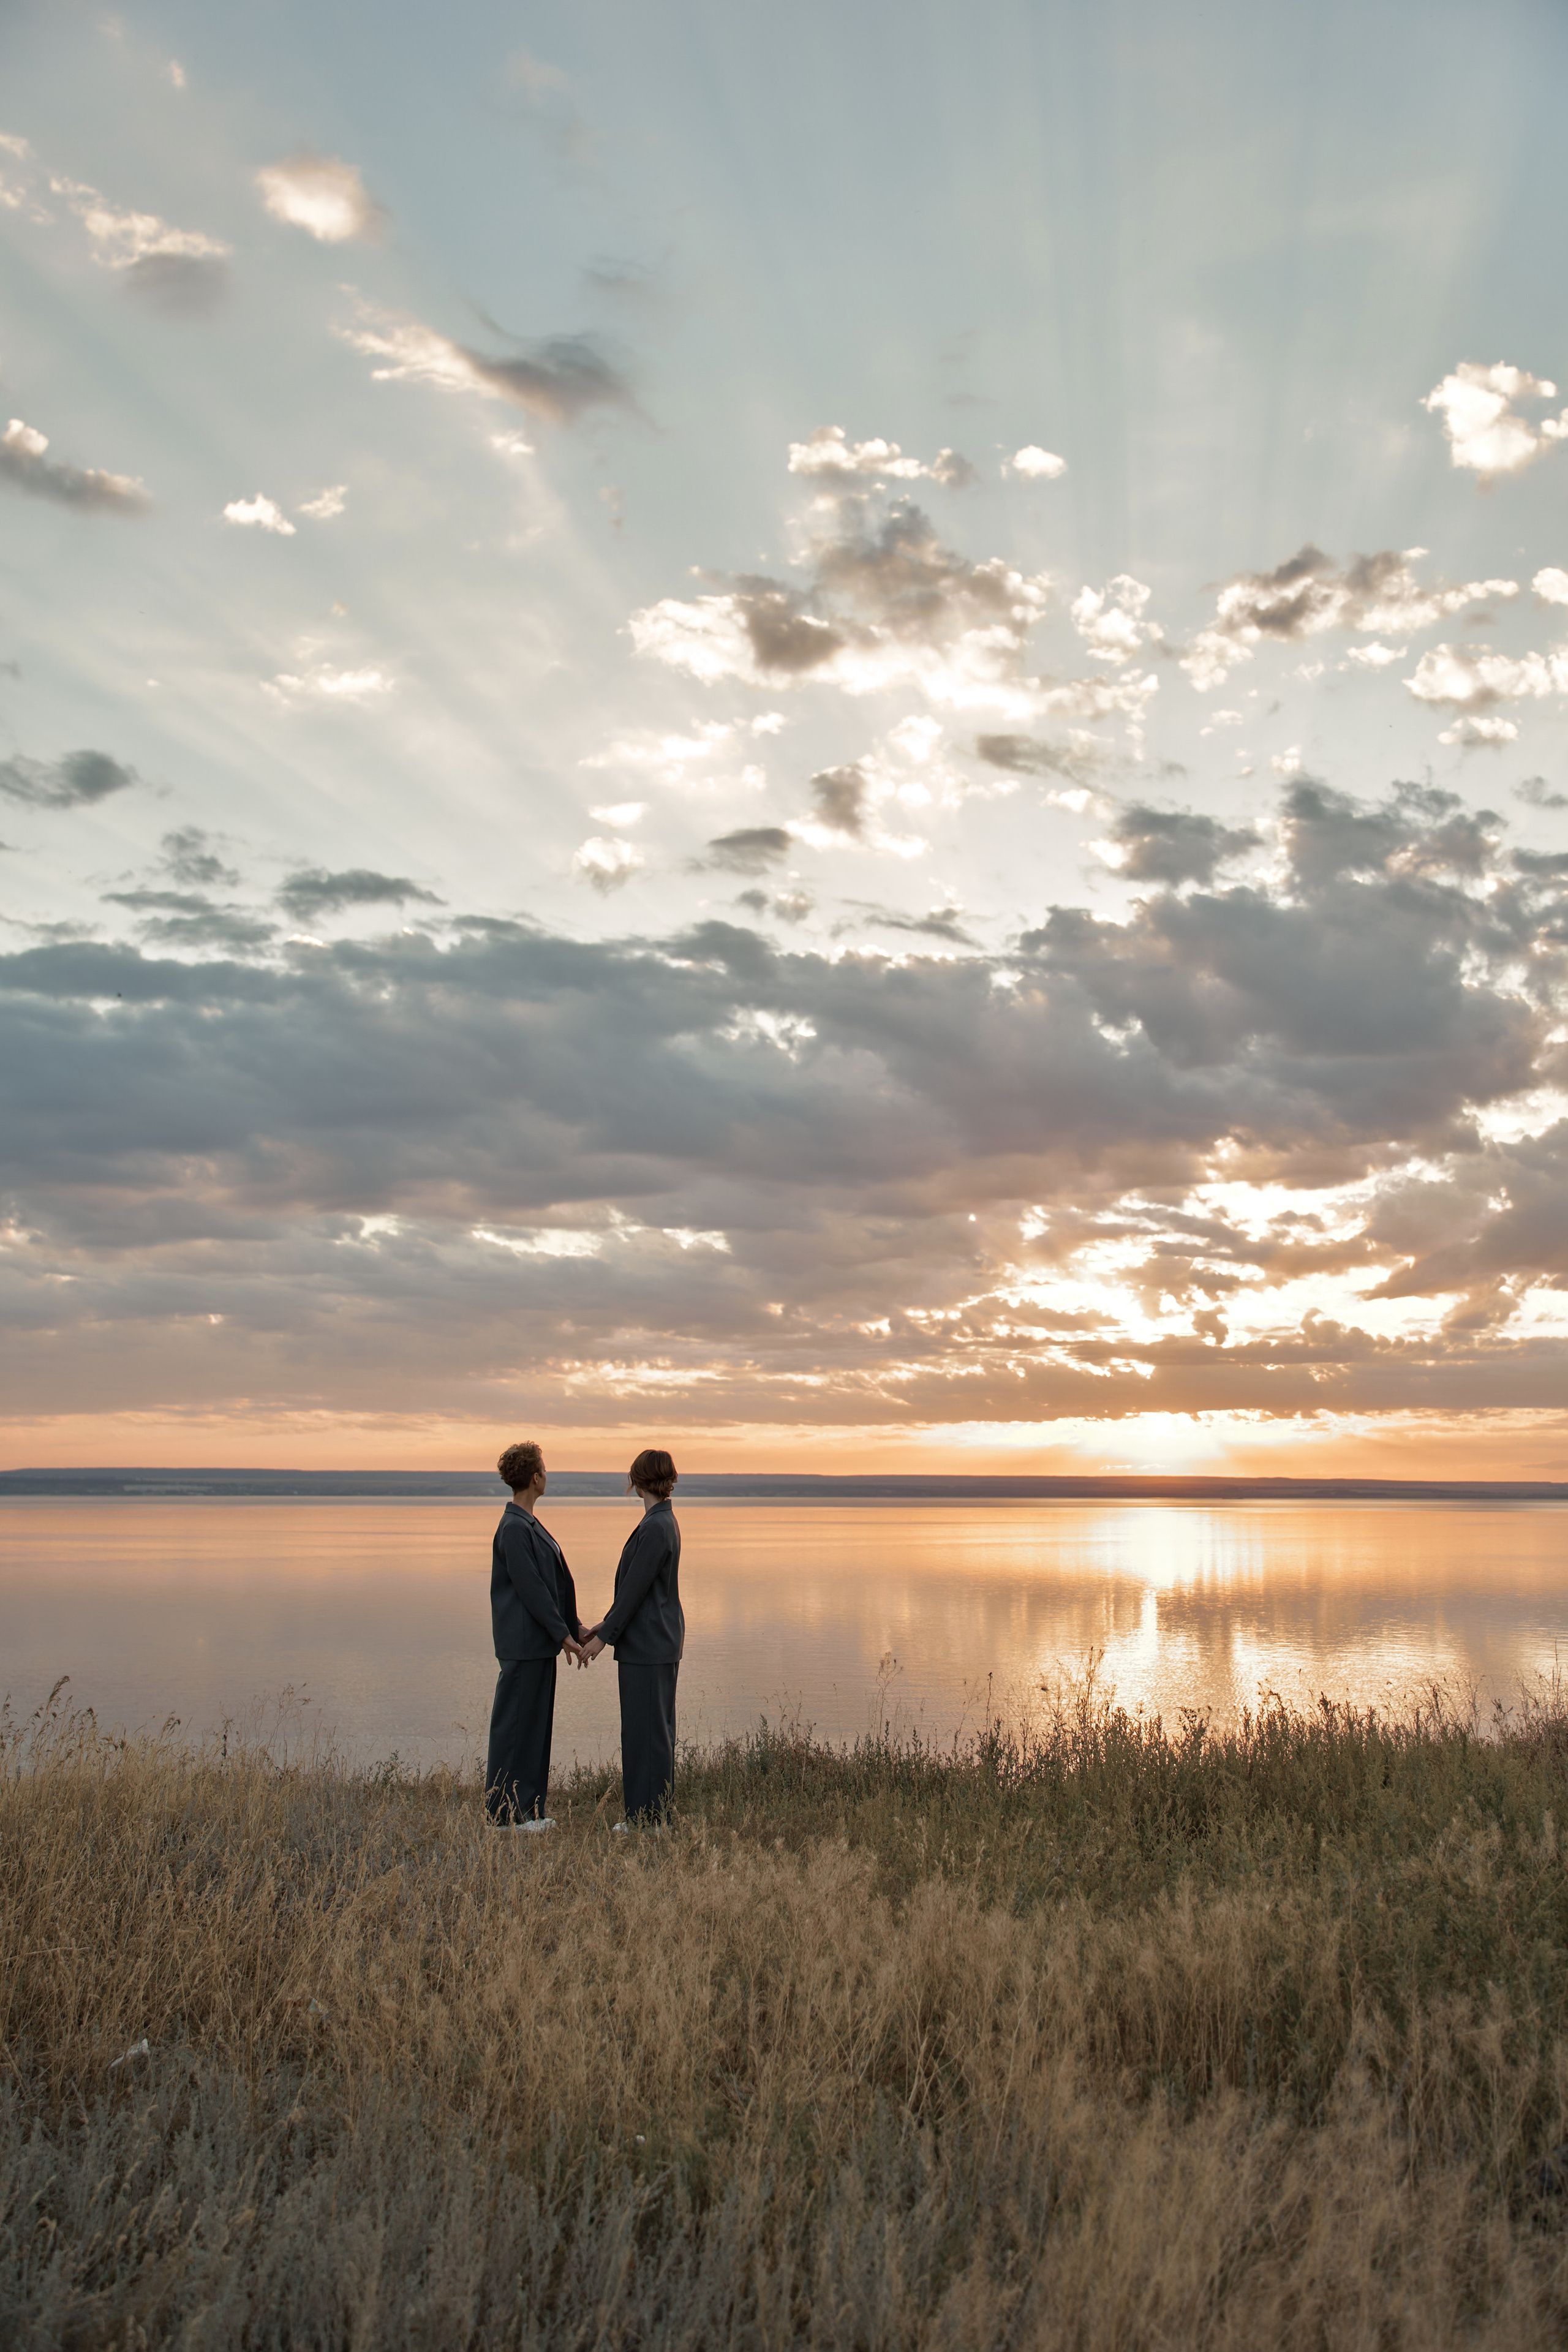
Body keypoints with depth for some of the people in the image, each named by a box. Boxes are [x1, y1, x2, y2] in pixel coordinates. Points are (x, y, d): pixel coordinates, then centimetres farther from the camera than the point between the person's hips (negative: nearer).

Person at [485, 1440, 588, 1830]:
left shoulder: (530, 1524, 14)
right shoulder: (514, 1528, -17)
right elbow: (530, 1588, -19)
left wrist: (574, 1625, 14)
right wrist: (563, 1635, -16)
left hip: (540, 1641, 10)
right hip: (523, 1644, -10)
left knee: (536, 1724, 13)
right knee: (515, 1724, -2)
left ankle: (528, 1810, 19)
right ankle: (505, 1814, 6)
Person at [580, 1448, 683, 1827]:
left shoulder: (656, 1528, -19)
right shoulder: (662, 1522, 12)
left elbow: (636, 1589, -18)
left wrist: (605, 1636, -12)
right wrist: (606, 1624, 22)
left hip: (648, 1645, -10)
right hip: (660, 1640, 10)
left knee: (648, 1728, -3)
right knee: (654, 1728, 14)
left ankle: (651, 1818, 4)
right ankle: (651, 1813, 21)